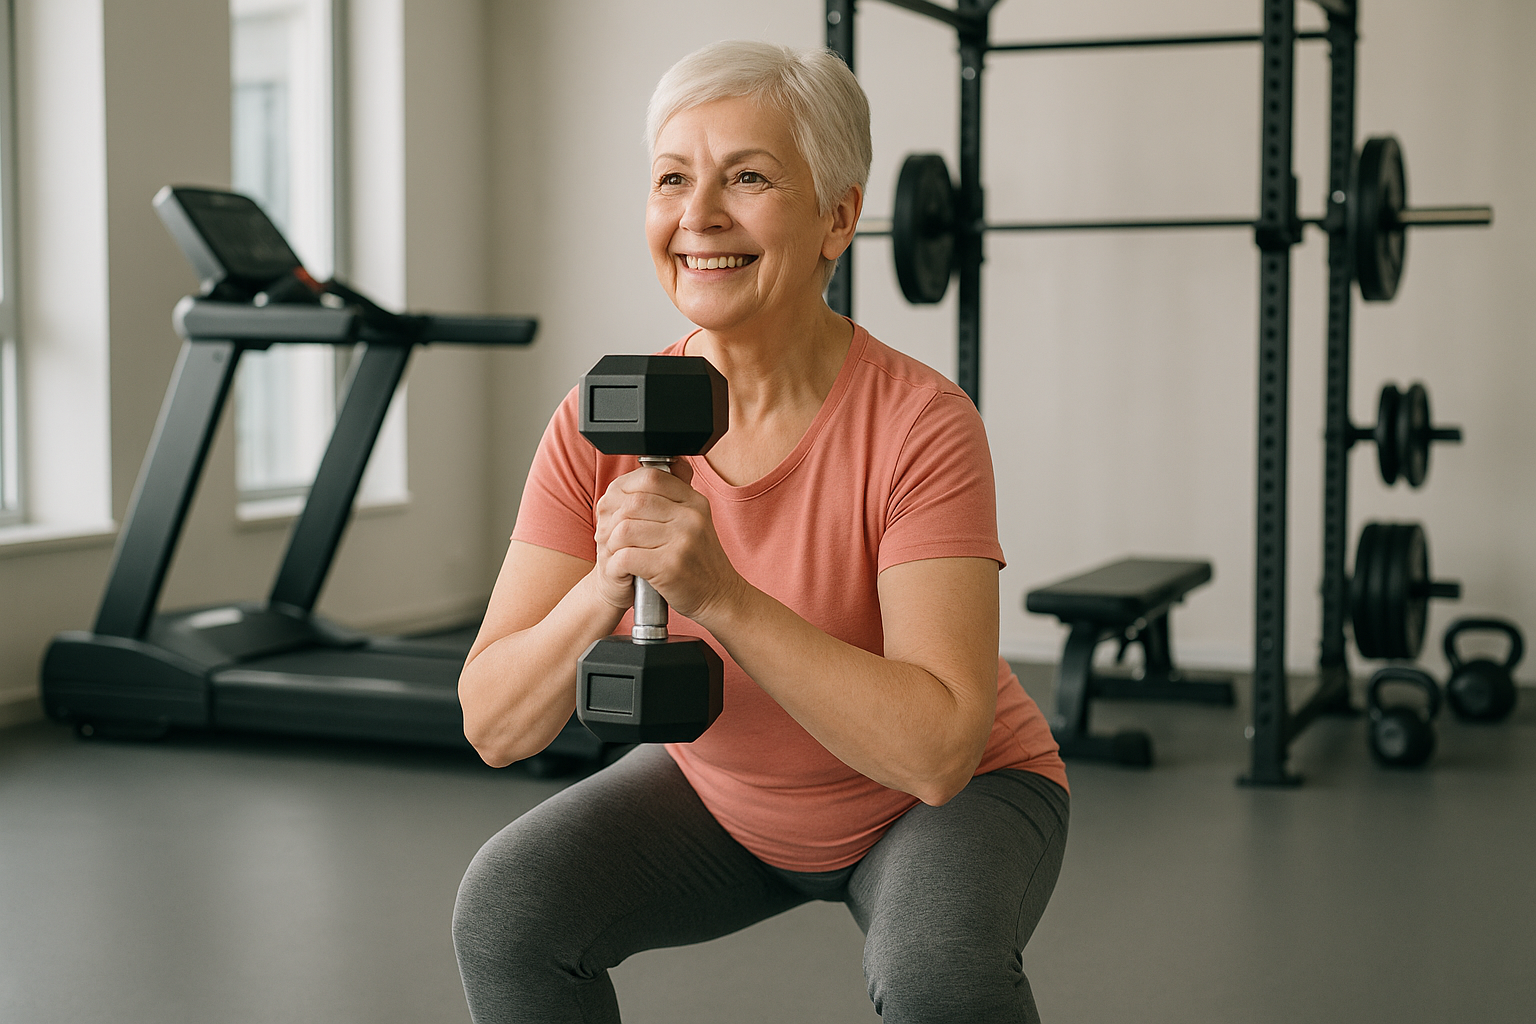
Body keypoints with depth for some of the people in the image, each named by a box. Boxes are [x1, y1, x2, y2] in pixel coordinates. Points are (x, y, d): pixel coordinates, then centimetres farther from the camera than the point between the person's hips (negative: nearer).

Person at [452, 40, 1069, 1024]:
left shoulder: (921, 425, -29)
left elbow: (939, 750, -35)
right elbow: (493, 727, -20)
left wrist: (722, 595, -44)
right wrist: (606, 589, -38)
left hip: (947, 801, -3)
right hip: (723, 794, 4)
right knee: (506, 908, -18)